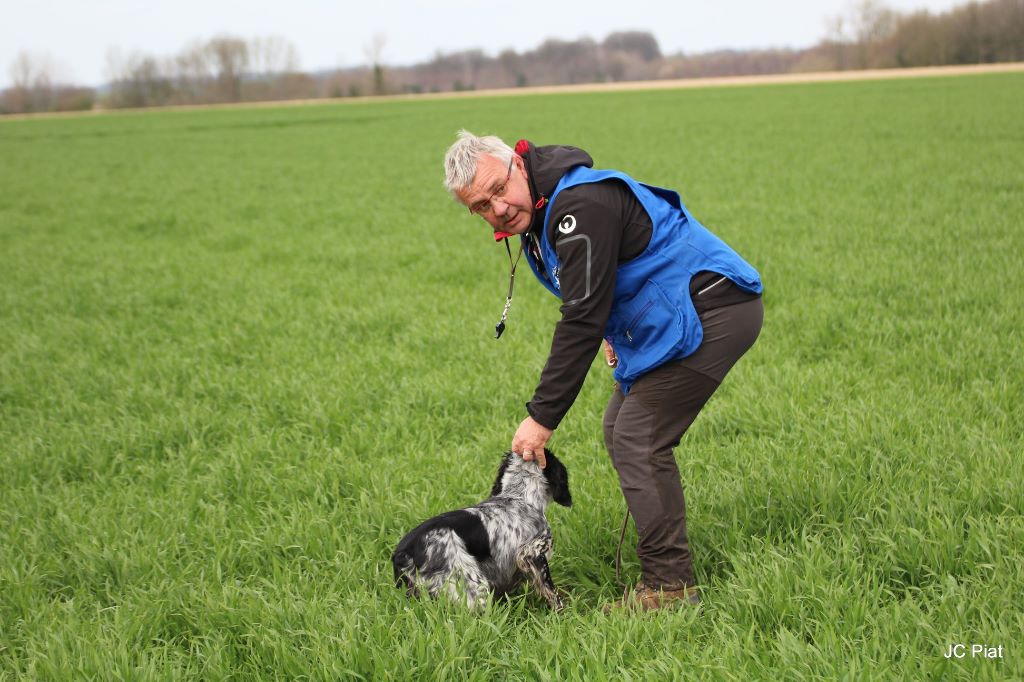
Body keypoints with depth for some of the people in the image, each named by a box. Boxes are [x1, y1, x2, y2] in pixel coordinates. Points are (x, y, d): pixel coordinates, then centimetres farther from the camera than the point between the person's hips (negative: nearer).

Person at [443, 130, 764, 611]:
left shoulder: (580, 206, -24)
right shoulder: (538, 212, 9)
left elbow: (581, 320, -27)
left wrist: (543, 416, -24)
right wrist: (615, 333, 11)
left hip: (712, 313, -11)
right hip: (661, 321, 11)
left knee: (639, 440, -15)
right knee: (621, 430, 13)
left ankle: (668, 585, -10)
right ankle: (666, 566, 18)